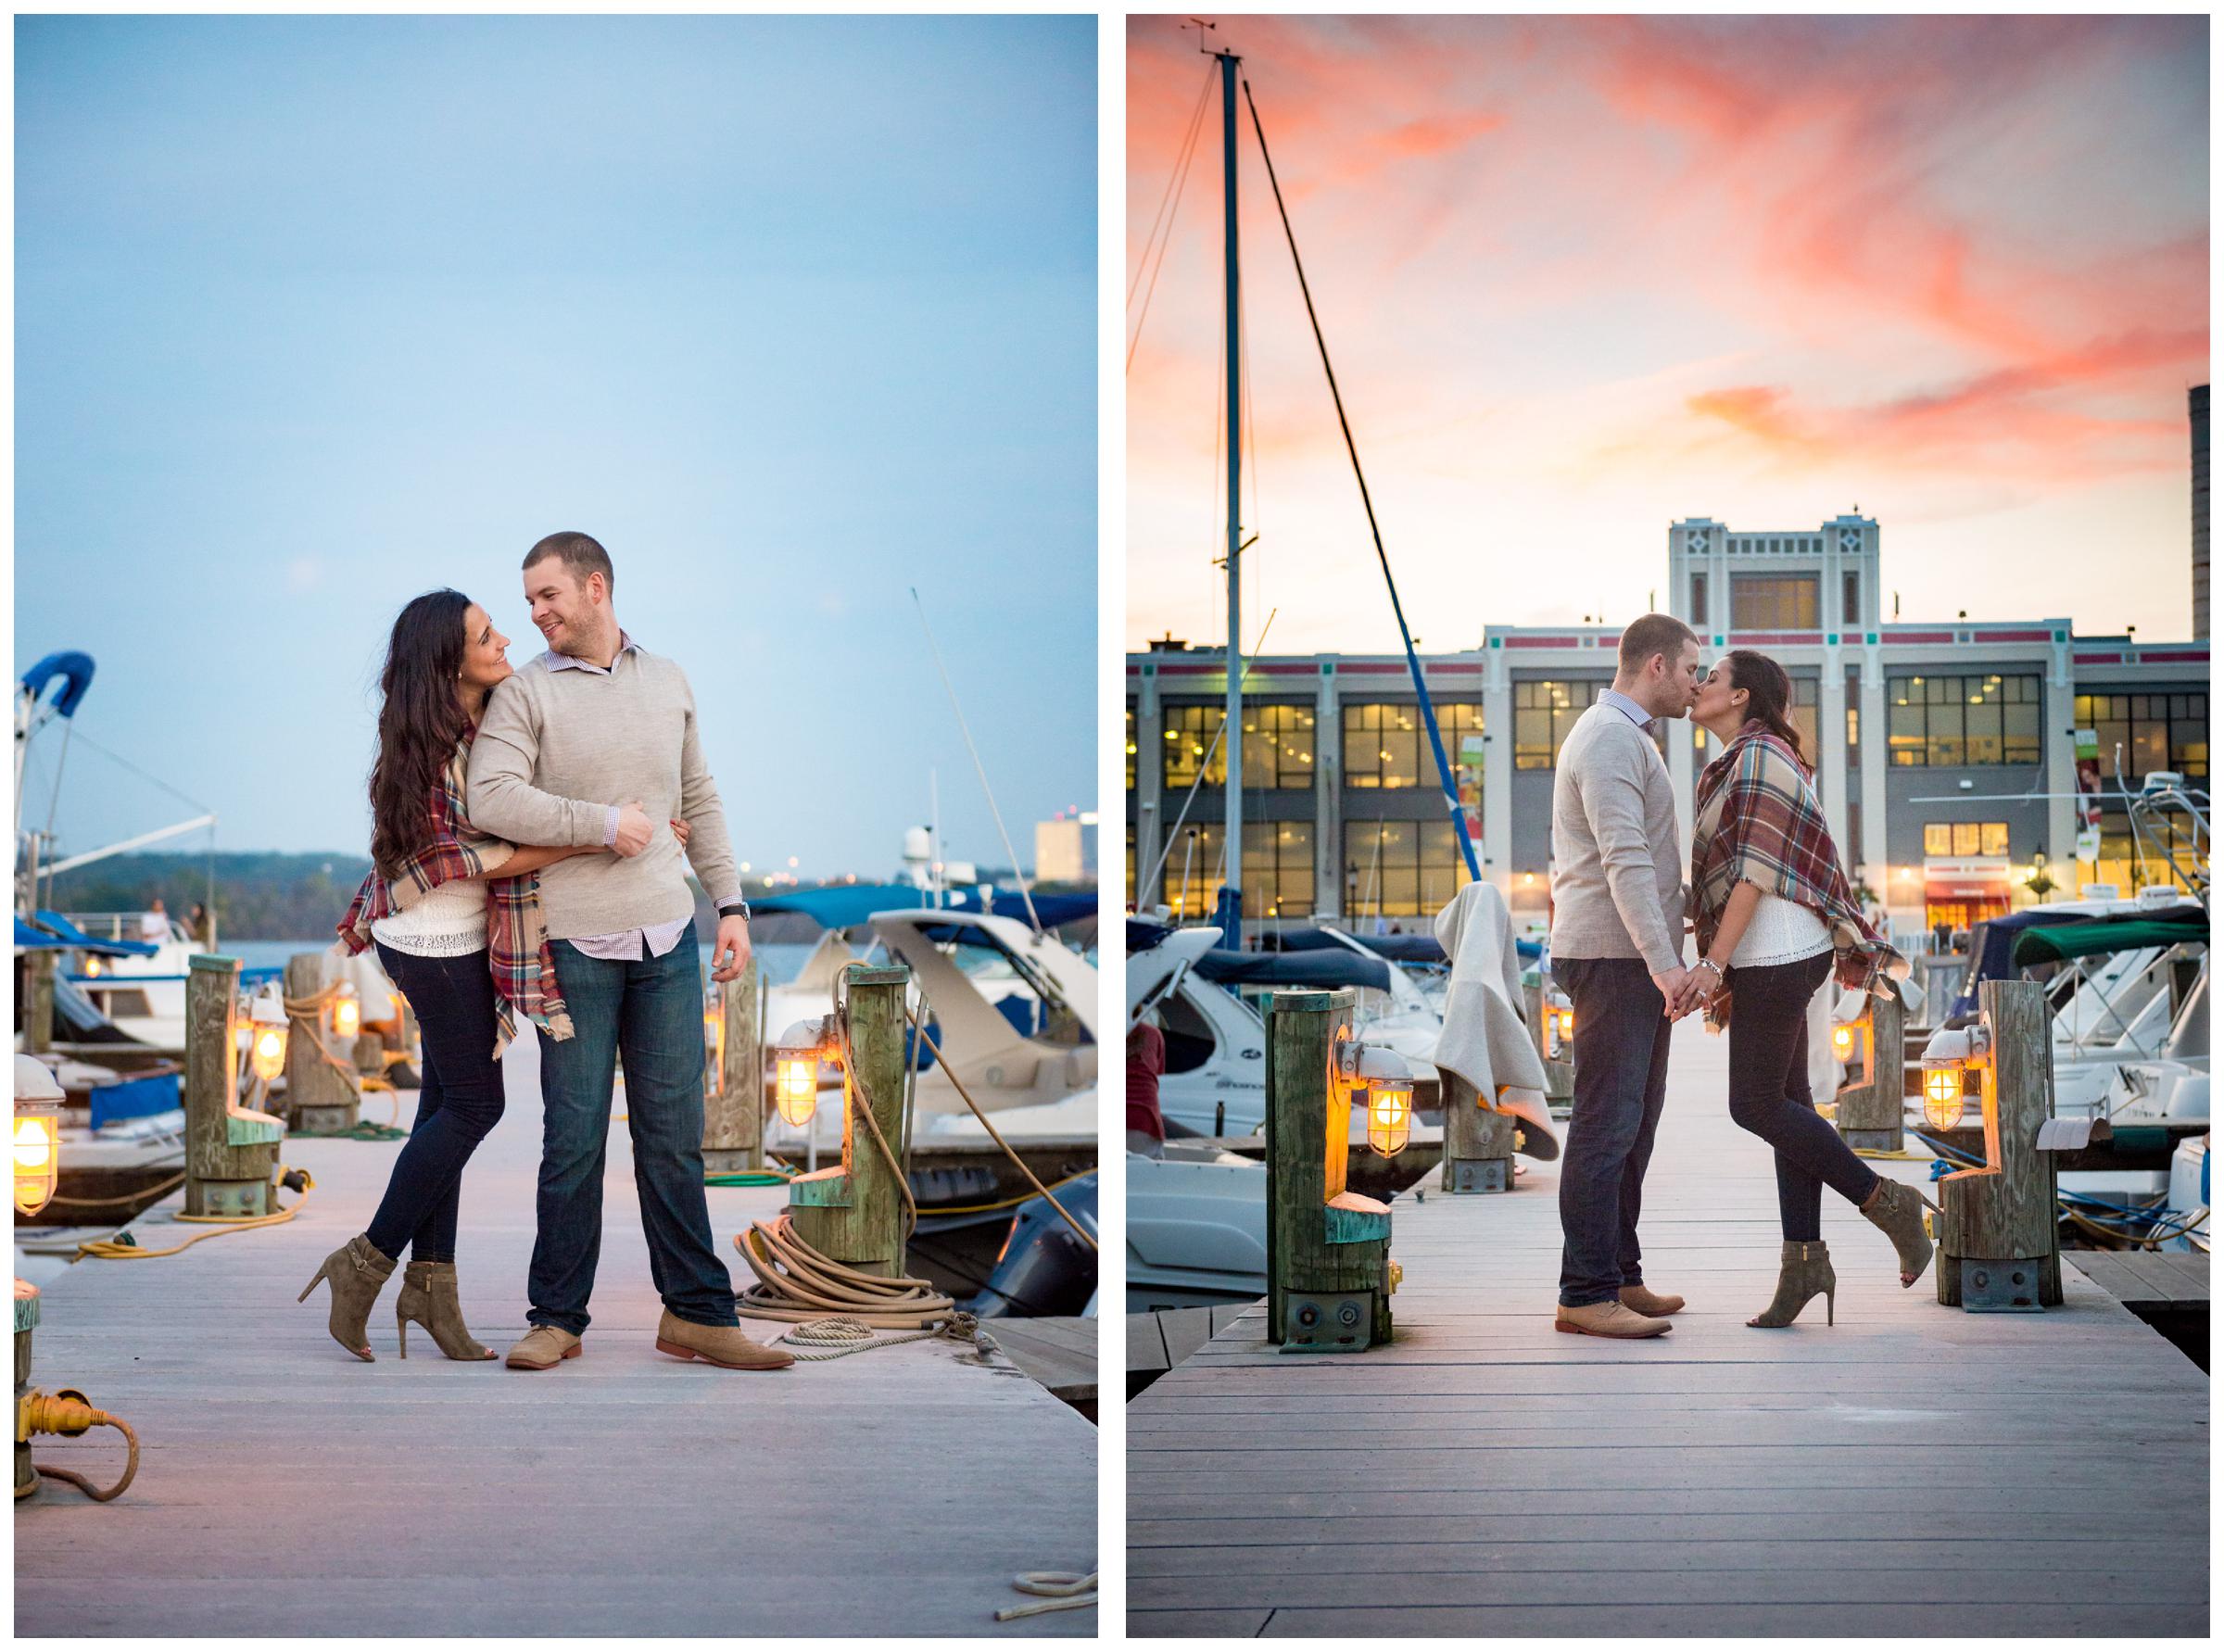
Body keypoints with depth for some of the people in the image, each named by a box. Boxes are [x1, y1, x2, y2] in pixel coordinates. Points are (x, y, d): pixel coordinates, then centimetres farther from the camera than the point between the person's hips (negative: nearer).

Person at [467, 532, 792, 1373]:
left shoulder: (668, 681, 13)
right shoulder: (525, 692, -1)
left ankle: (697, 1313, 12)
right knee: (573, 1139, 1)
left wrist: (730, 903, 13)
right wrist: (603, 823, -13)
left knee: (674, 1134, 5)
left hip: (666, 940, 3)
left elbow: (699, 800, 18)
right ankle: (557, 1318, 12)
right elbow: (489, 798, -14)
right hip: (575, 947, -3)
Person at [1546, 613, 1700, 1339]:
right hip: (1613, 958, -11)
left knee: (1633, 1124, 12)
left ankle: (1620, 1278, 17)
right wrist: (1663, 962, -28)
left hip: (1632, 961, 11)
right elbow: (1625, 860, -23)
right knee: (1606, 1124, -10)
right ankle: (1585, 1294, -10)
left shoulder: (1627, 737, 21)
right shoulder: (1610, 738, -13)